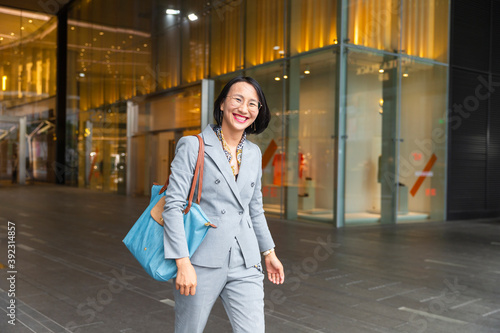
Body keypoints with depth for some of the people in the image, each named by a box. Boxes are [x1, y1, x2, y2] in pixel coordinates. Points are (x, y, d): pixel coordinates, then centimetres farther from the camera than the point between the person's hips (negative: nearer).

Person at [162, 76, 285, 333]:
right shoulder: (193, 146, -6)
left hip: (245, 265, 4)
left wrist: (269, 252, 22)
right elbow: (173, 205, -11)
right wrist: (183, 262, -18)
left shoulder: (254, 153, 11)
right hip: (202, 263, -4)